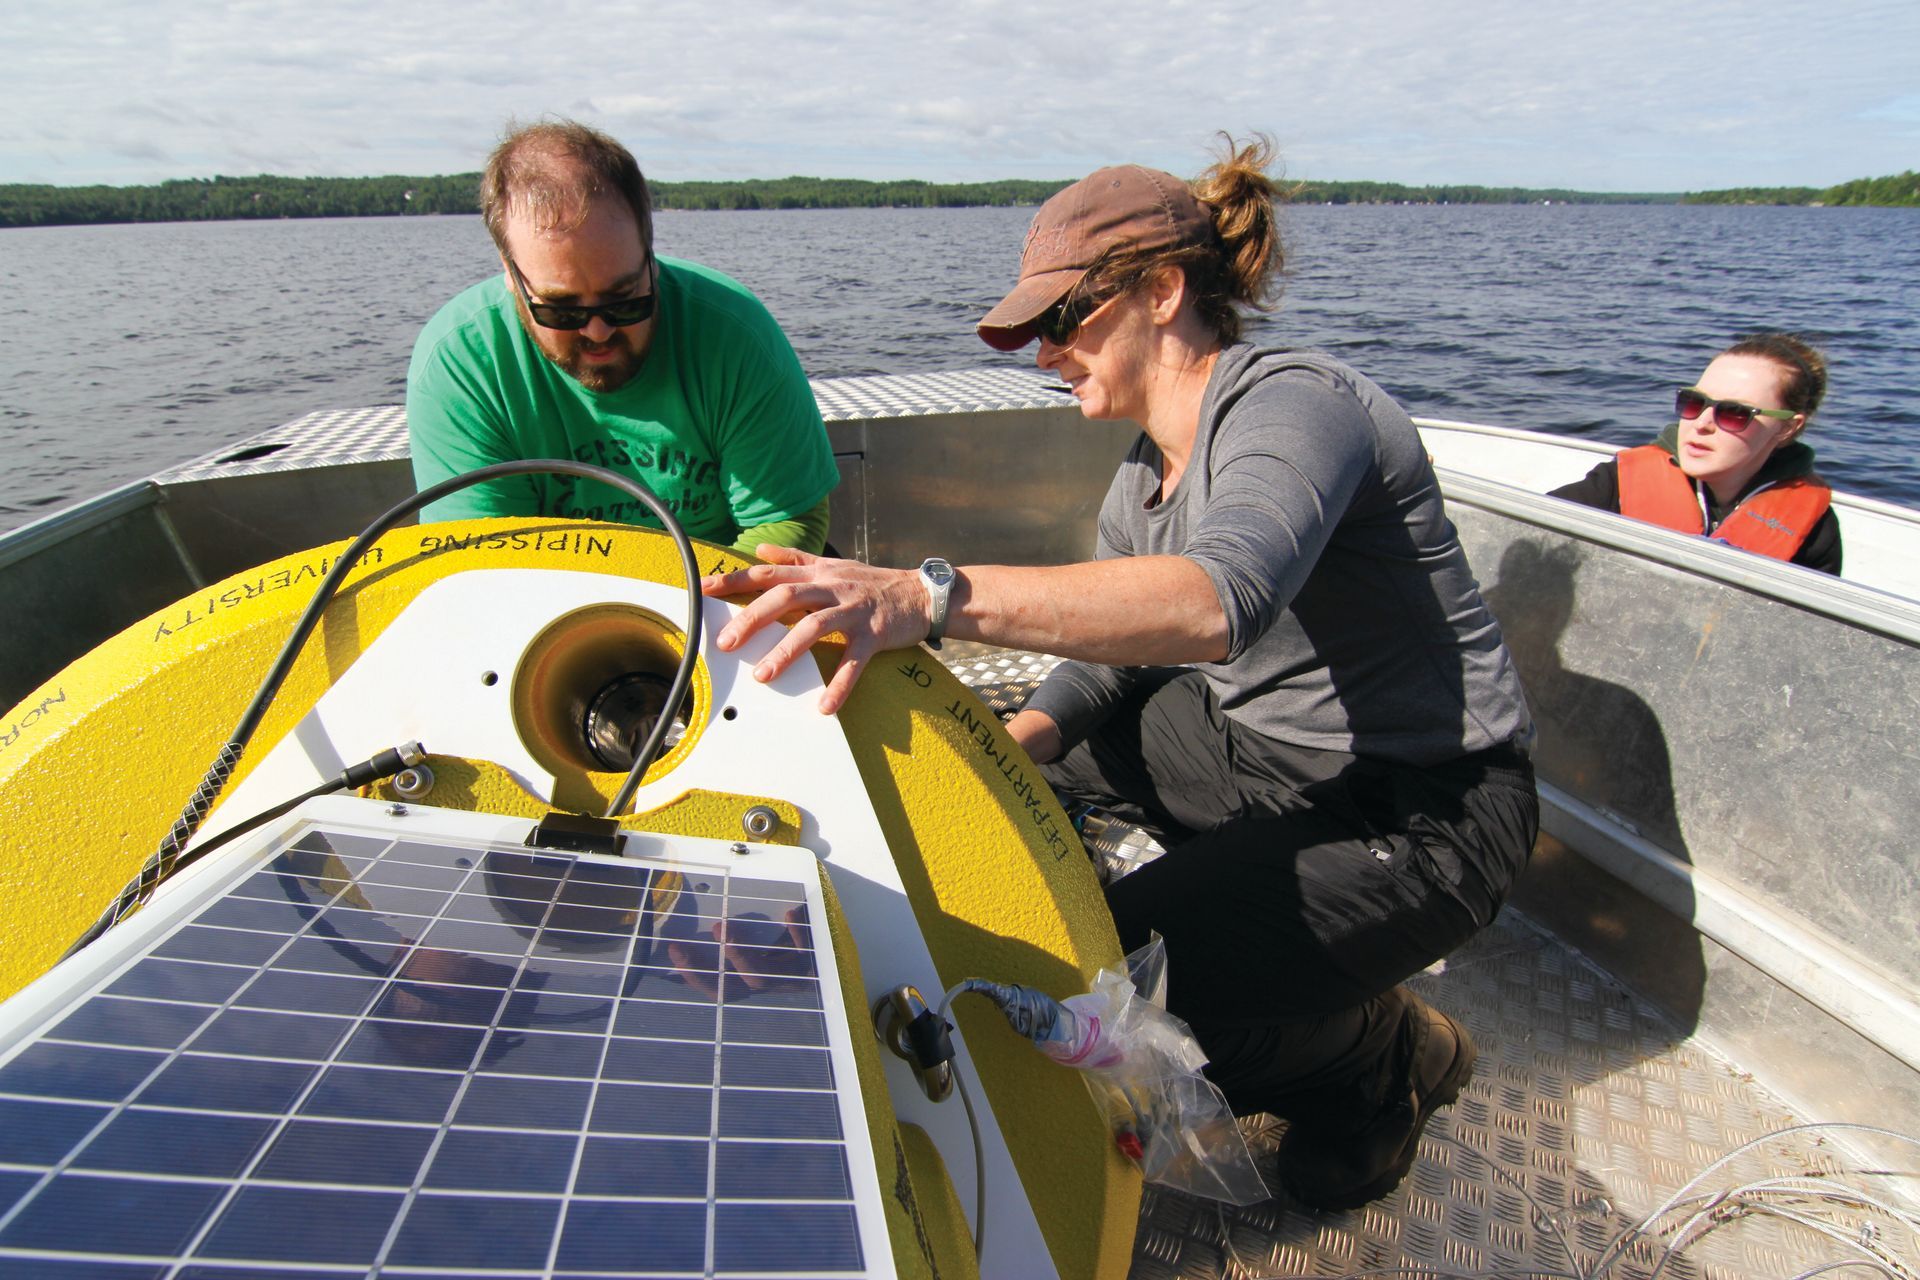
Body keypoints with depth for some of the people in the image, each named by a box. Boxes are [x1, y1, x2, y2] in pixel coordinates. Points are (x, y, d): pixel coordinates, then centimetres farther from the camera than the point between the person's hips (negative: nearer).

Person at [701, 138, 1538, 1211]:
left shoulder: (1294, 404, -23)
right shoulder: (1145, 476, 4)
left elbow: (1217, 603, -44)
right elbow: (1111, 651, 5)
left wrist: (928, 595, -53)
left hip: (1432, 812, -8)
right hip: (1272, 750, 8)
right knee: (997, 736, 9)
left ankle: (1389, 1056, 9)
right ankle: (1266, 889, 17)